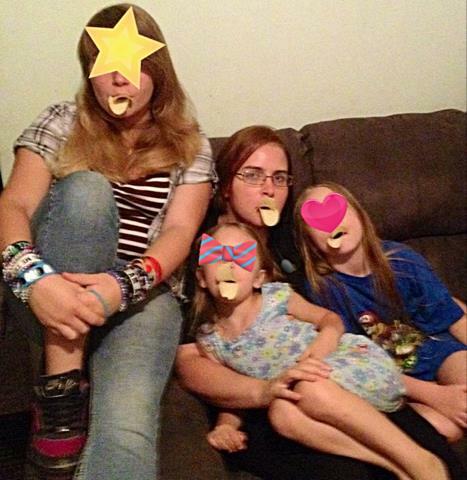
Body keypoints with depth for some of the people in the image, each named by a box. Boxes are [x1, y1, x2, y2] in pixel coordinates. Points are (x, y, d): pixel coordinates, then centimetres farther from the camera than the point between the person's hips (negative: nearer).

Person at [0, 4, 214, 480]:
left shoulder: (189, 145, 9)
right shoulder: (60, 123, 9)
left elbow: (179, 232, -4)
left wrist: (125, 285, -26)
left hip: (142, 295, -1)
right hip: (55, 291, 2)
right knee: (86, 189, -31)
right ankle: (62, 384, -26)